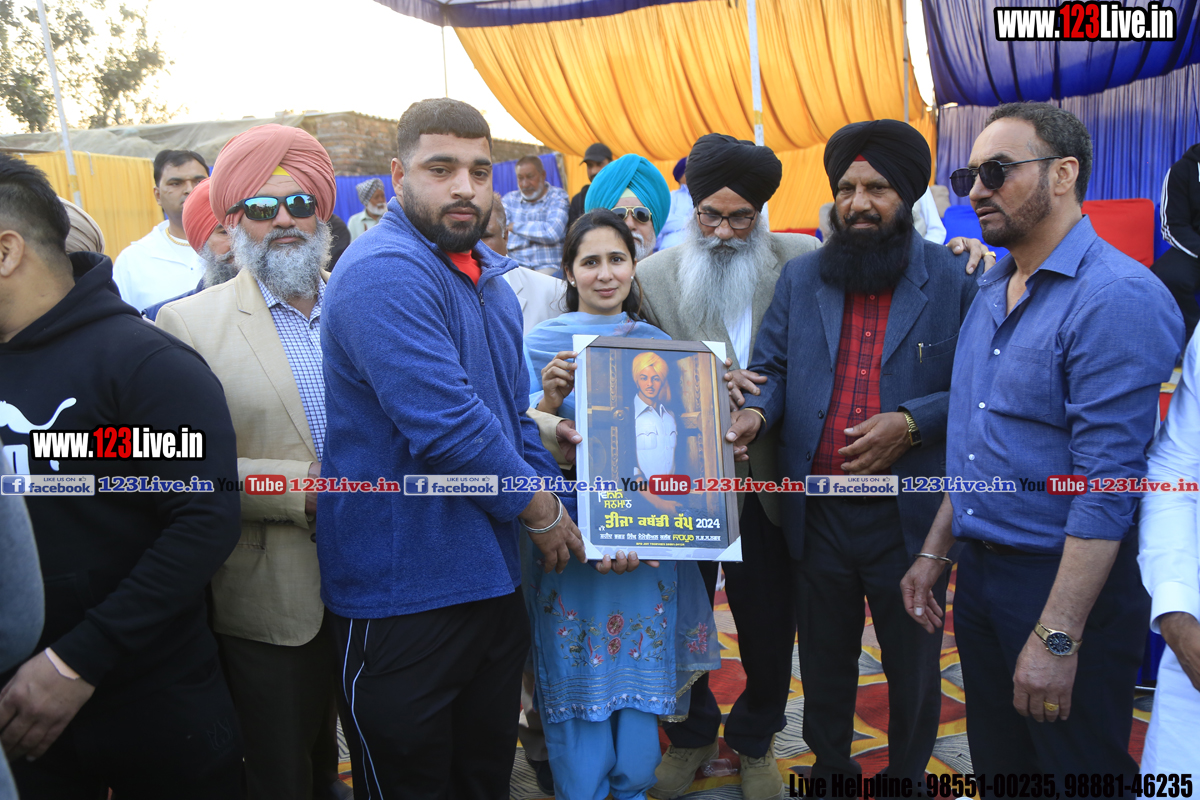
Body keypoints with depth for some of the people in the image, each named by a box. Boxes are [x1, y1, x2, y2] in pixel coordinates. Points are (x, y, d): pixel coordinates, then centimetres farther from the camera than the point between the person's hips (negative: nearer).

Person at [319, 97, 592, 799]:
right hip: (405, 596, -8)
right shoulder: (386, 274, -18)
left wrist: (576, 523, 7)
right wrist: (543, 512, -12)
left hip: (493, 581, 9)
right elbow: (447, 424, -26)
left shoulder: (488, 279, 12)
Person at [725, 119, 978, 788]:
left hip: (911, 515, -2)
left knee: (913, 664, 17)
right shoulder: (800, 279, 6)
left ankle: (907, 775, 41)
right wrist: (755, 412, -14)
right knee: (825, 657, 20)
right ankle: (830, 765, 43)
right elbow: (773, 370, 7)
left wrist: (912, 422, -21)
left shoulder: (956, 279, -4)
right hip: (817, 514, 3)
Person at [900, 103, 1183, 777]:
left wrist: (1057, 637, -23)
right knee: (998, 766, 20)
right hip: (981, 572, 8)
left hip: (1067, 583, -8)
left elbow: (1108, 483, -23)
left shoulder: (1119, 297, -18)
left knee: (1079, 766, 9)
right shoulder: (990, 294, 9)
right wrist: (934, 552, 13)